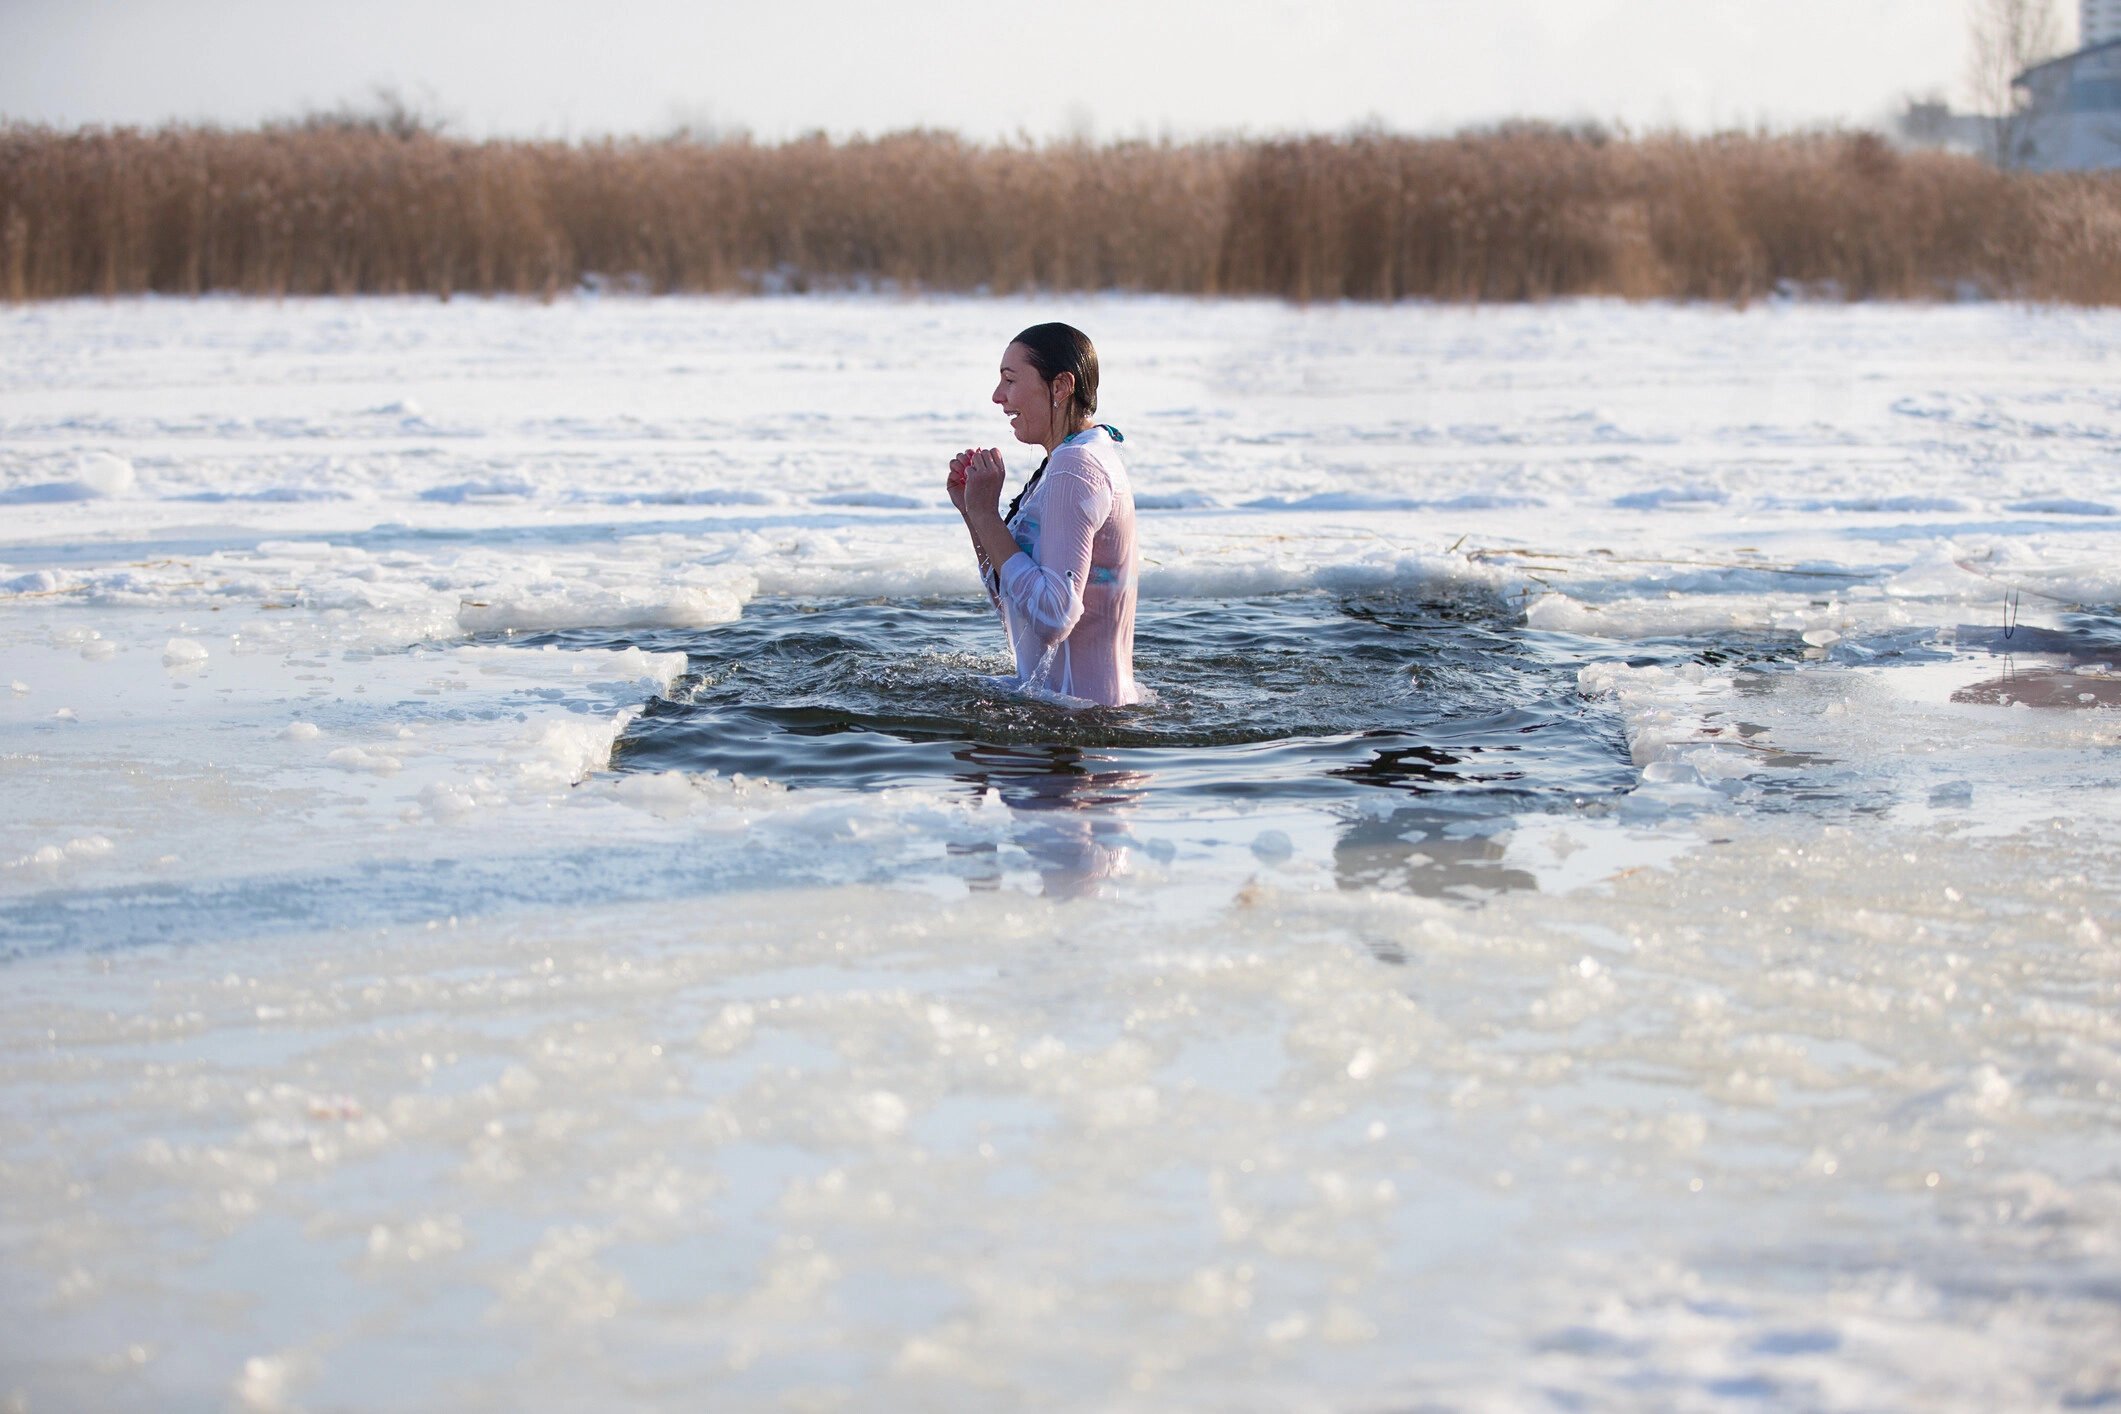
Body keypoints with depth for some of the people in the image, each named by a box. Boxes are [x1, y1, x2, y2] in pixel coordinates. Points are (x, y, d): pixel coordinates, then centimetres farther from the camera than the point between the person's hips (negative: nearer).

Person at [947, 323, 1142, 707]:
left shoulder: (1076, 467, -17)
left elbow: (1053, 617, -27)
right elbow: (1011, 603, 16)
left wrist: (986, 515, -19)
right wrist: (972, 511, 5)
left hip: (1074, 704, -10)